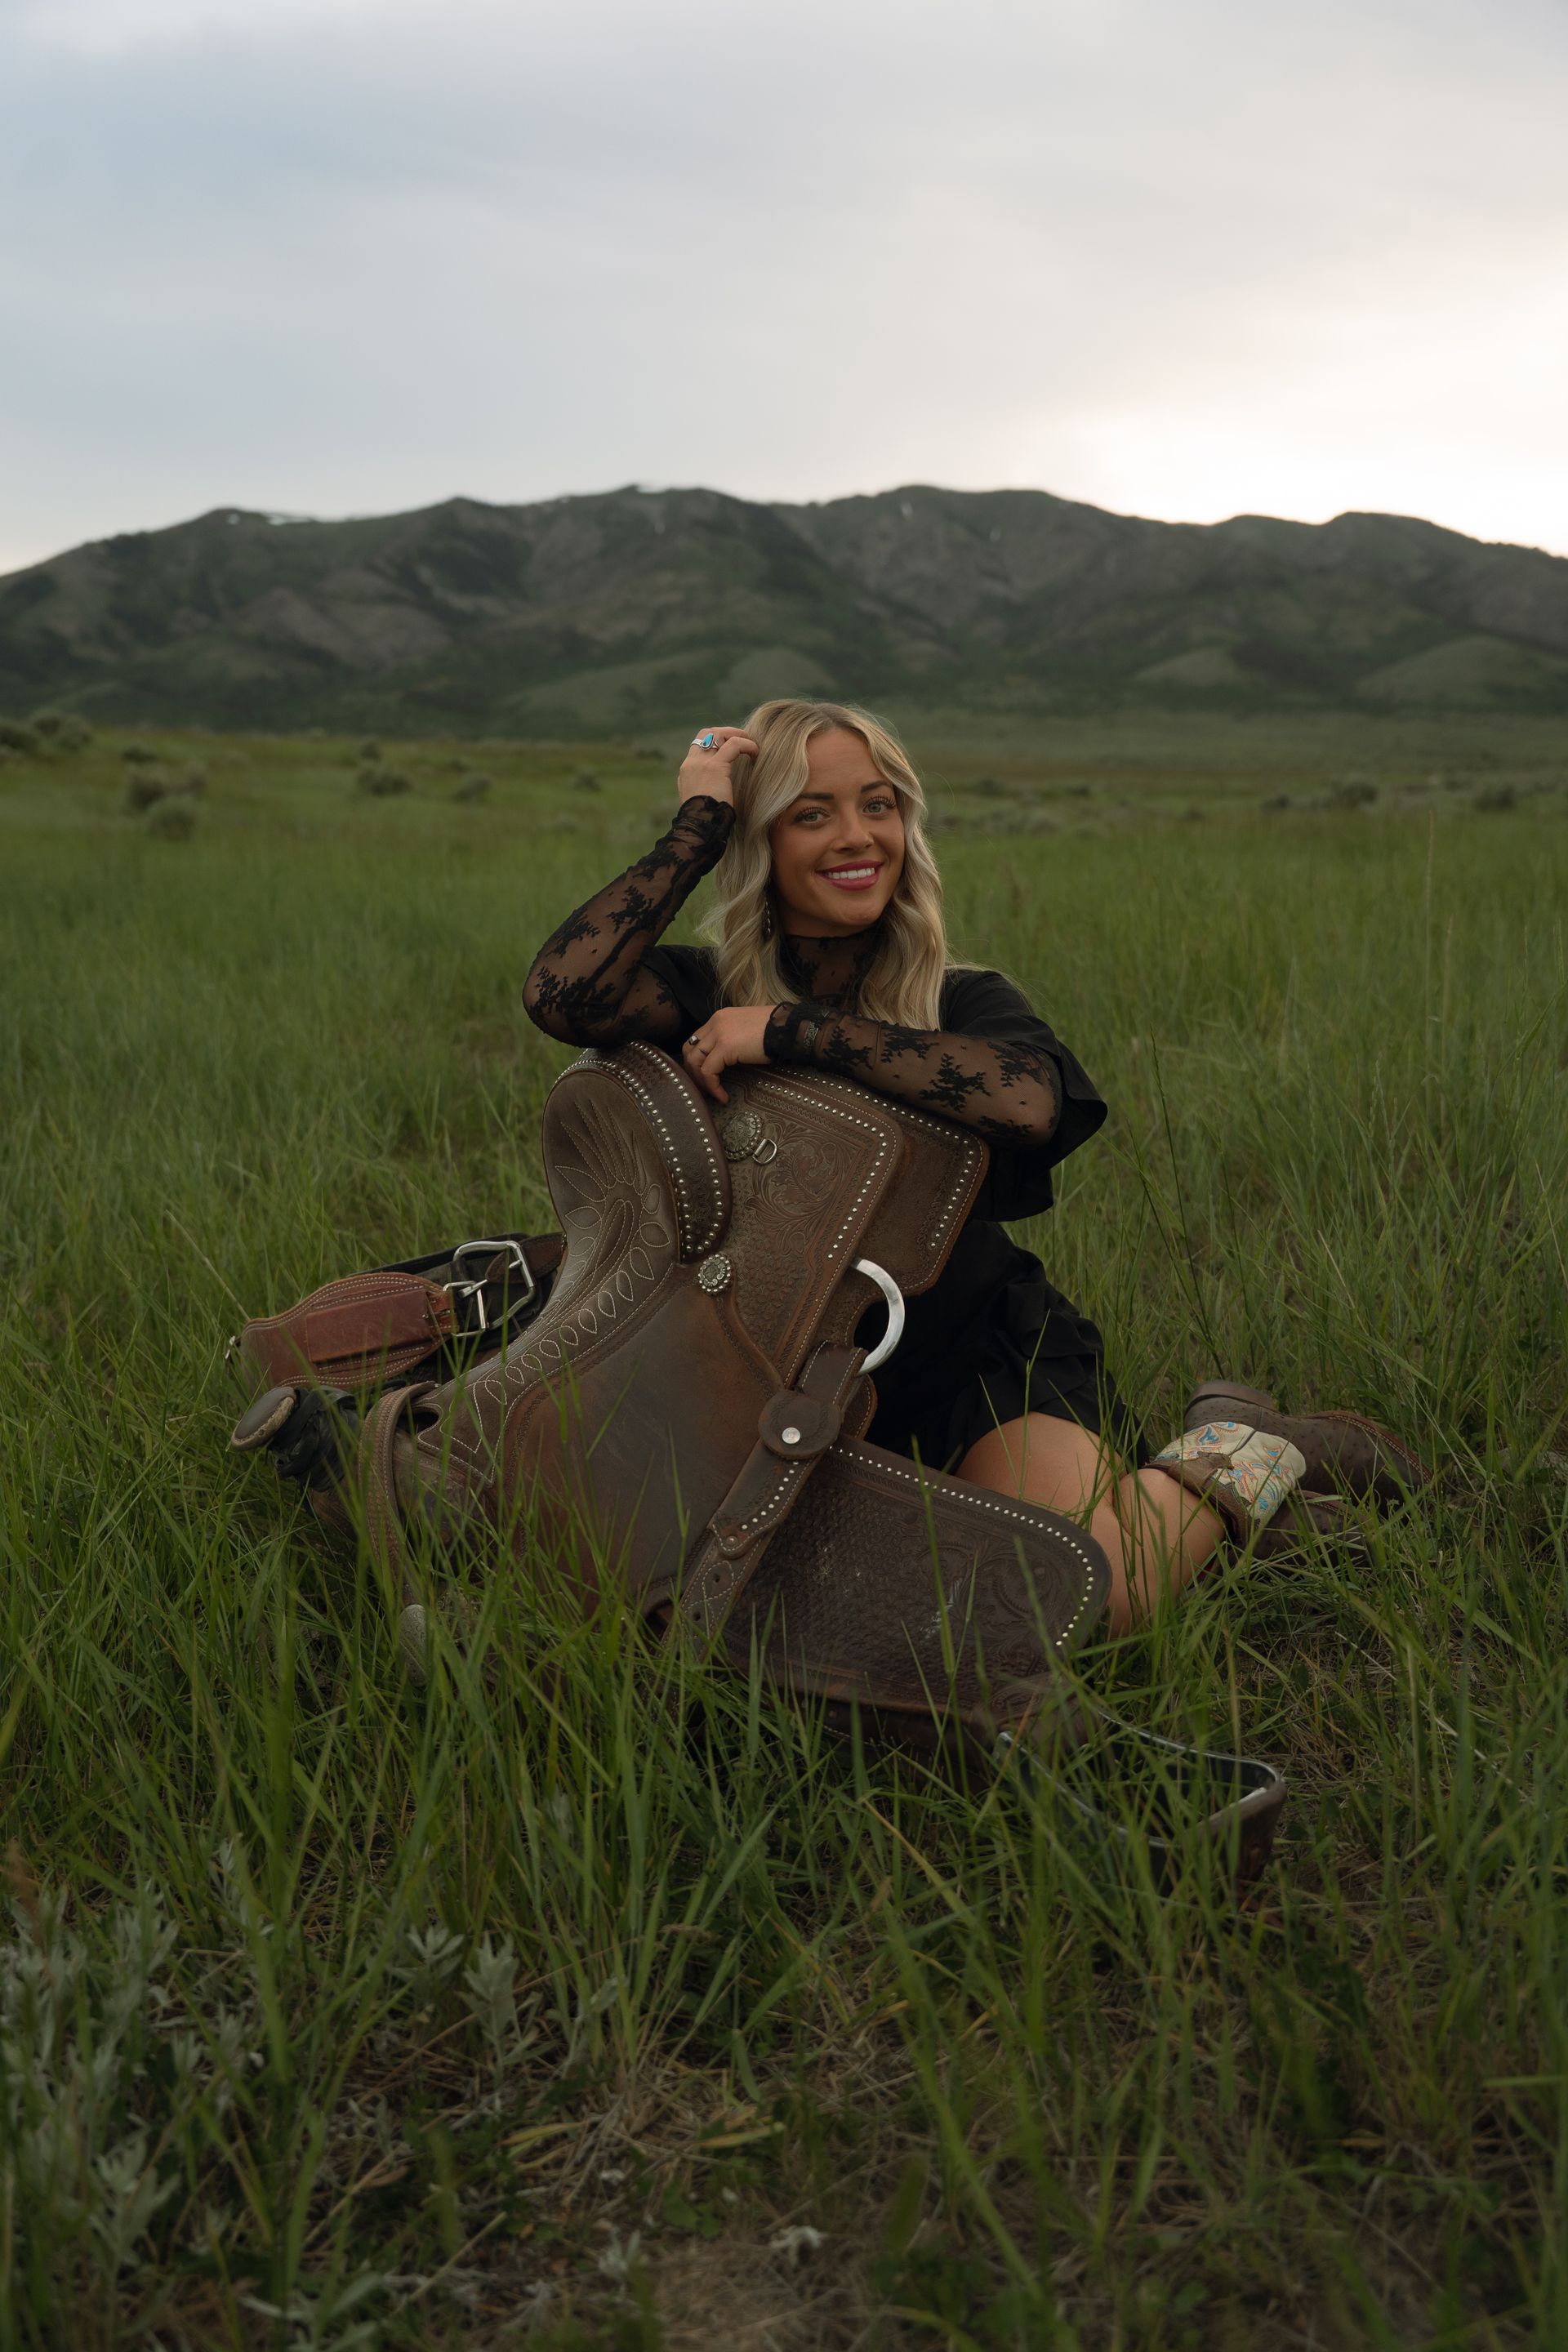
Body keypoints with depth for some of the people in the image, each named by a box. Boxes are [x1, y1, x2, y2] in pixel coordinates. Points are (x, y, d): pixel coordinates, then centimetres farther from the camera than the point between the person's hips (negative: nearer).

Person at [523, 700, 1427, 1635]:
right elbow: (564, 993, -23)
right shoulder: (706, 995, 0)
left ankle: (1242, 1458, 7)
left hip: (978, 1357, -4)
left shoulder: (964, 1002, -3)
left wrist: (794, 1031, -26)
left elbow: (1028, 1099, -28)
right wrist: (698, 822, -15)